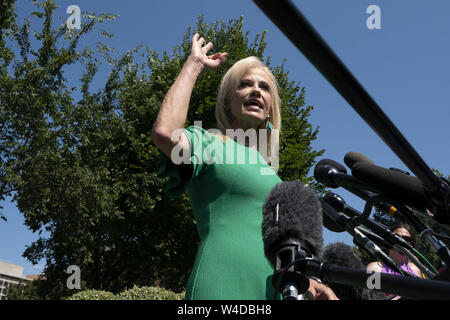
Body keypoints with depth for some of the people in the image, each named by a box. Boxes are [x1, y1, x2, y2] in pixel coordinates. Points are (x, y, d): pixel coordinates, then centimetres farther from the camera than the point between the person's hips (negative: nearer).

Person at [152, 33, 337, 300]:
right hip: (224, 287, -7)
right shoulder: (209, 143, 2)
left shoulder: (266, 168, 24)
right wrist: (194, 64, -8)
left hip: (276, 287, 8)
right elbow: (165, 133, -21)